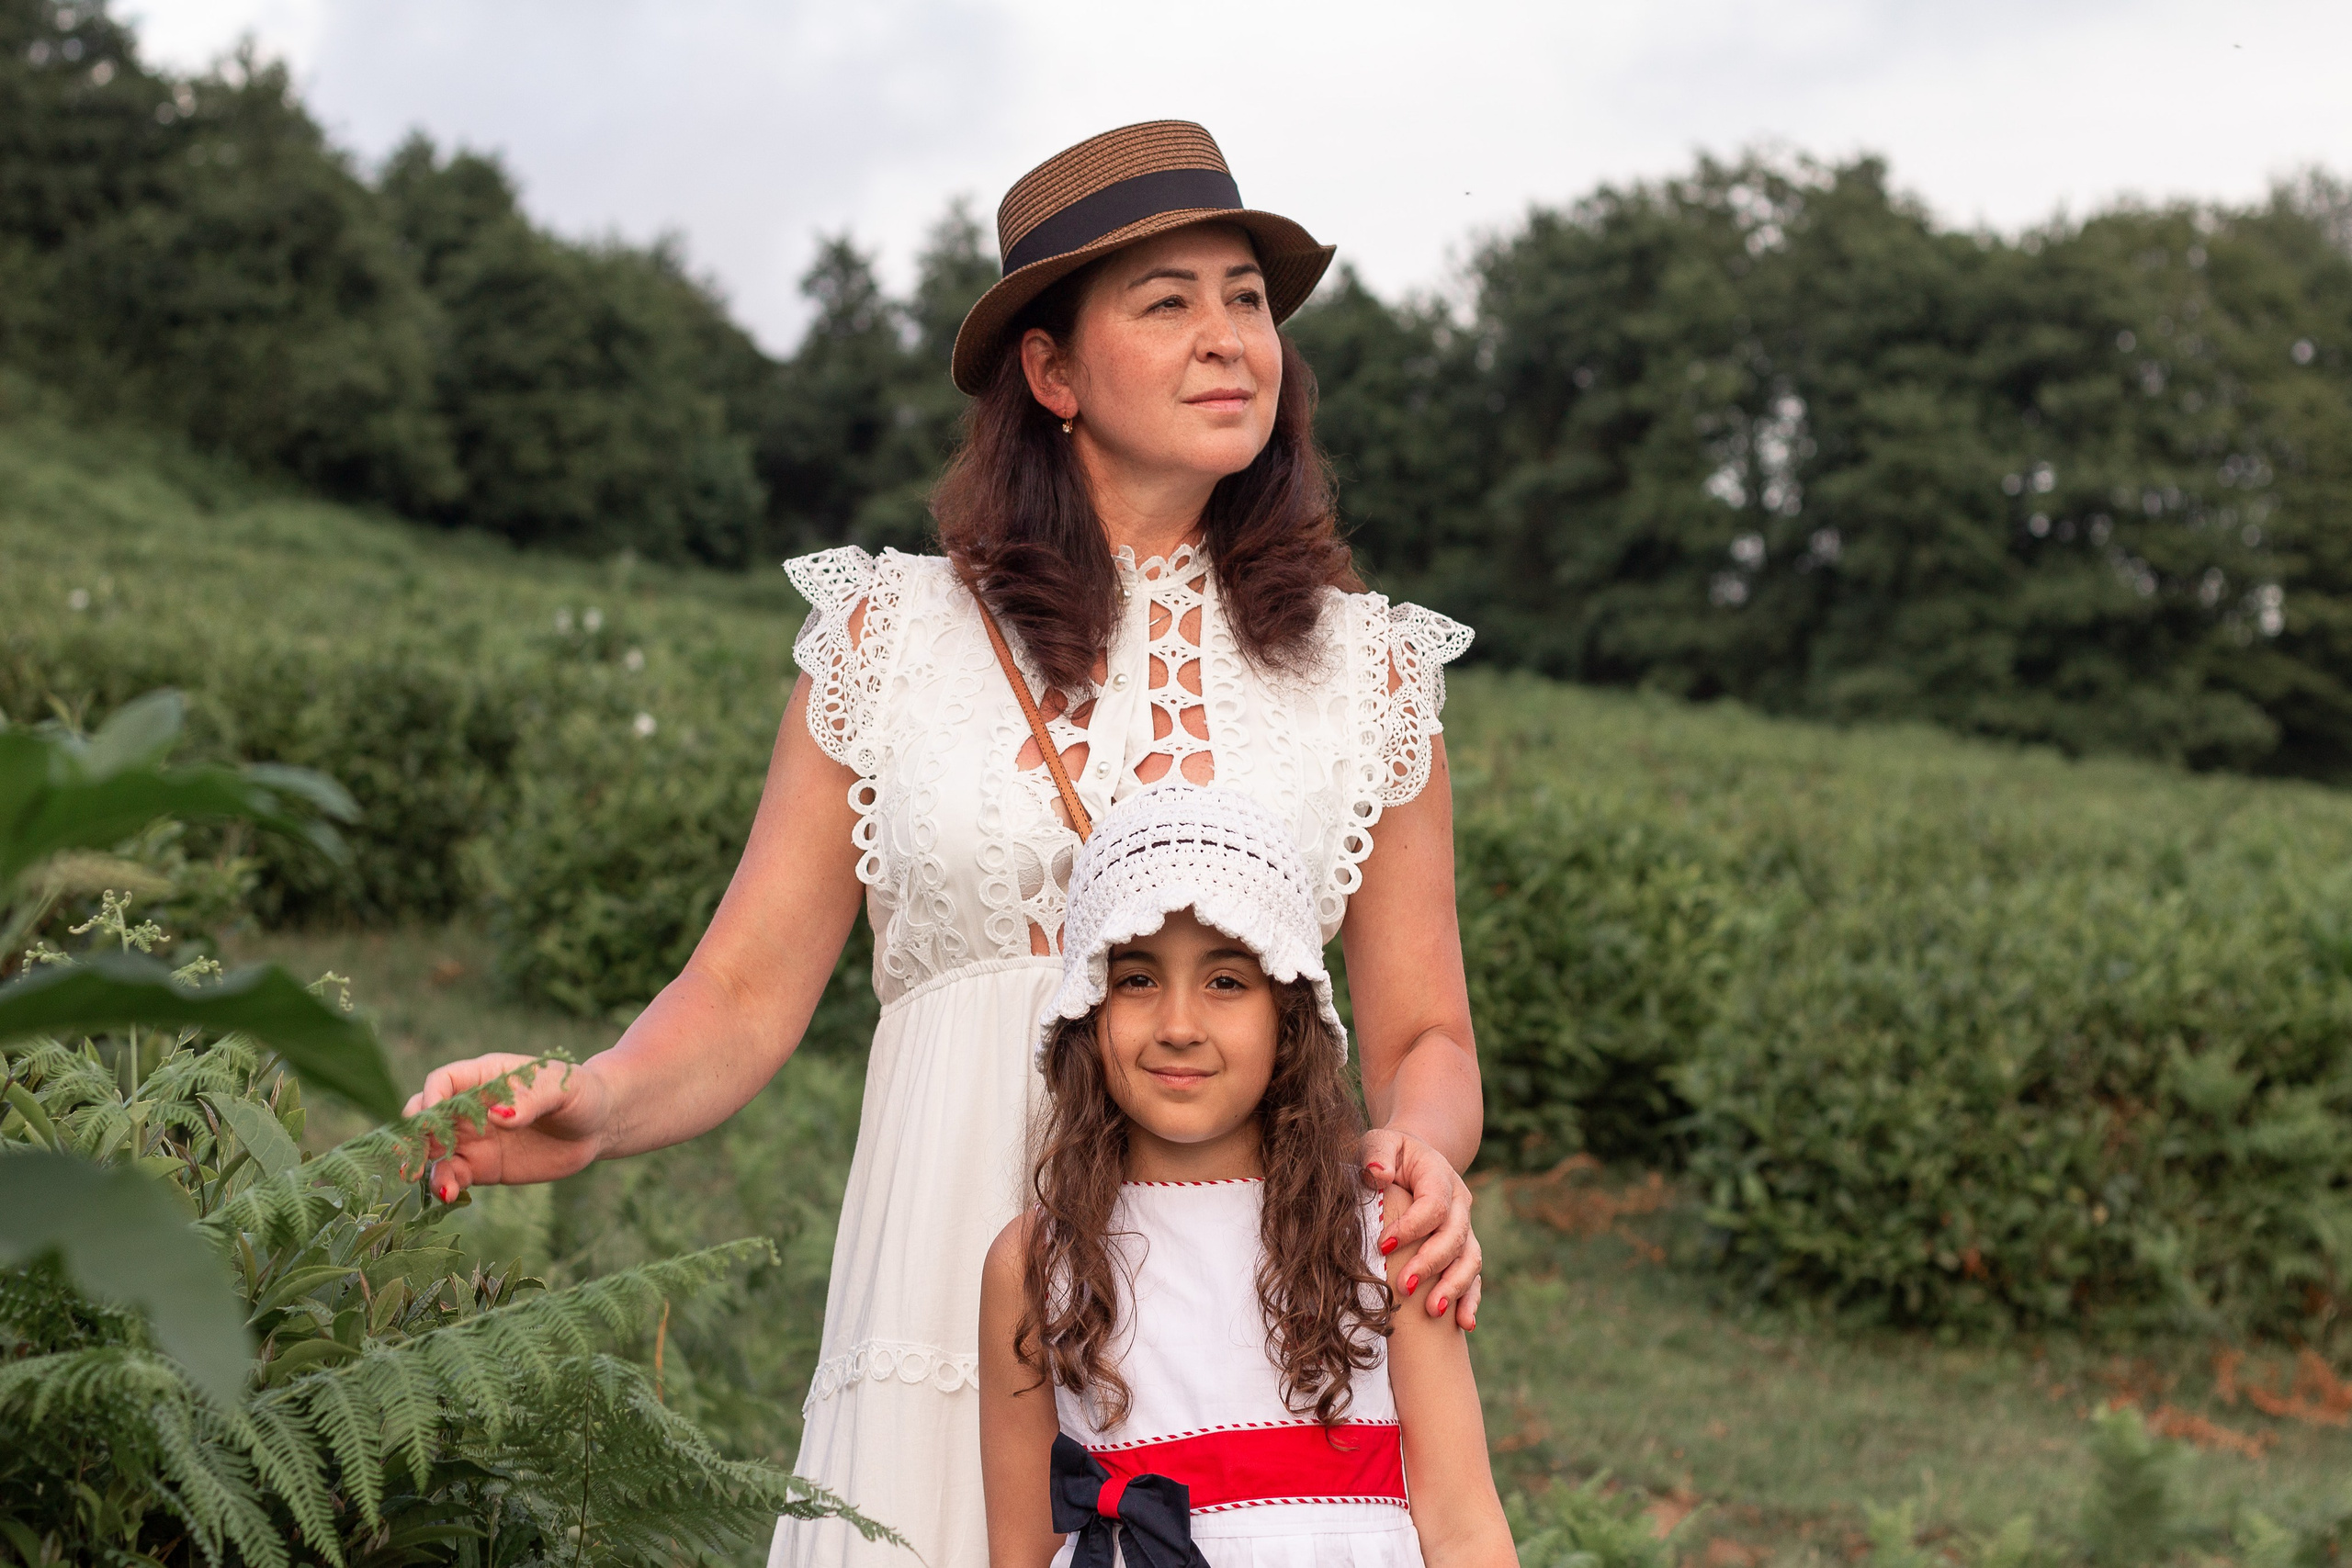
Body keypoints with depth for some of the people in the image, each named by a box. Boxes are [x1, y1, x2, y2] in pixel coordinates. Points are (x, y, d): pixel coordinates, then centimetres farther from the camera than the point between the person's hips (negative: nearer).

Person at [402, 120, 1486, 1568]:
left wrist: (1423, 1158, -10)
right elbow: (747, 994, 5)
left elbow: (1424, 1034, 12)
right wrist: (592, 1108, -14)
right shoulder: (892, 635, 6)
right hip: (954, 1279, -1)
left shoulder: (1365, 670, 9)